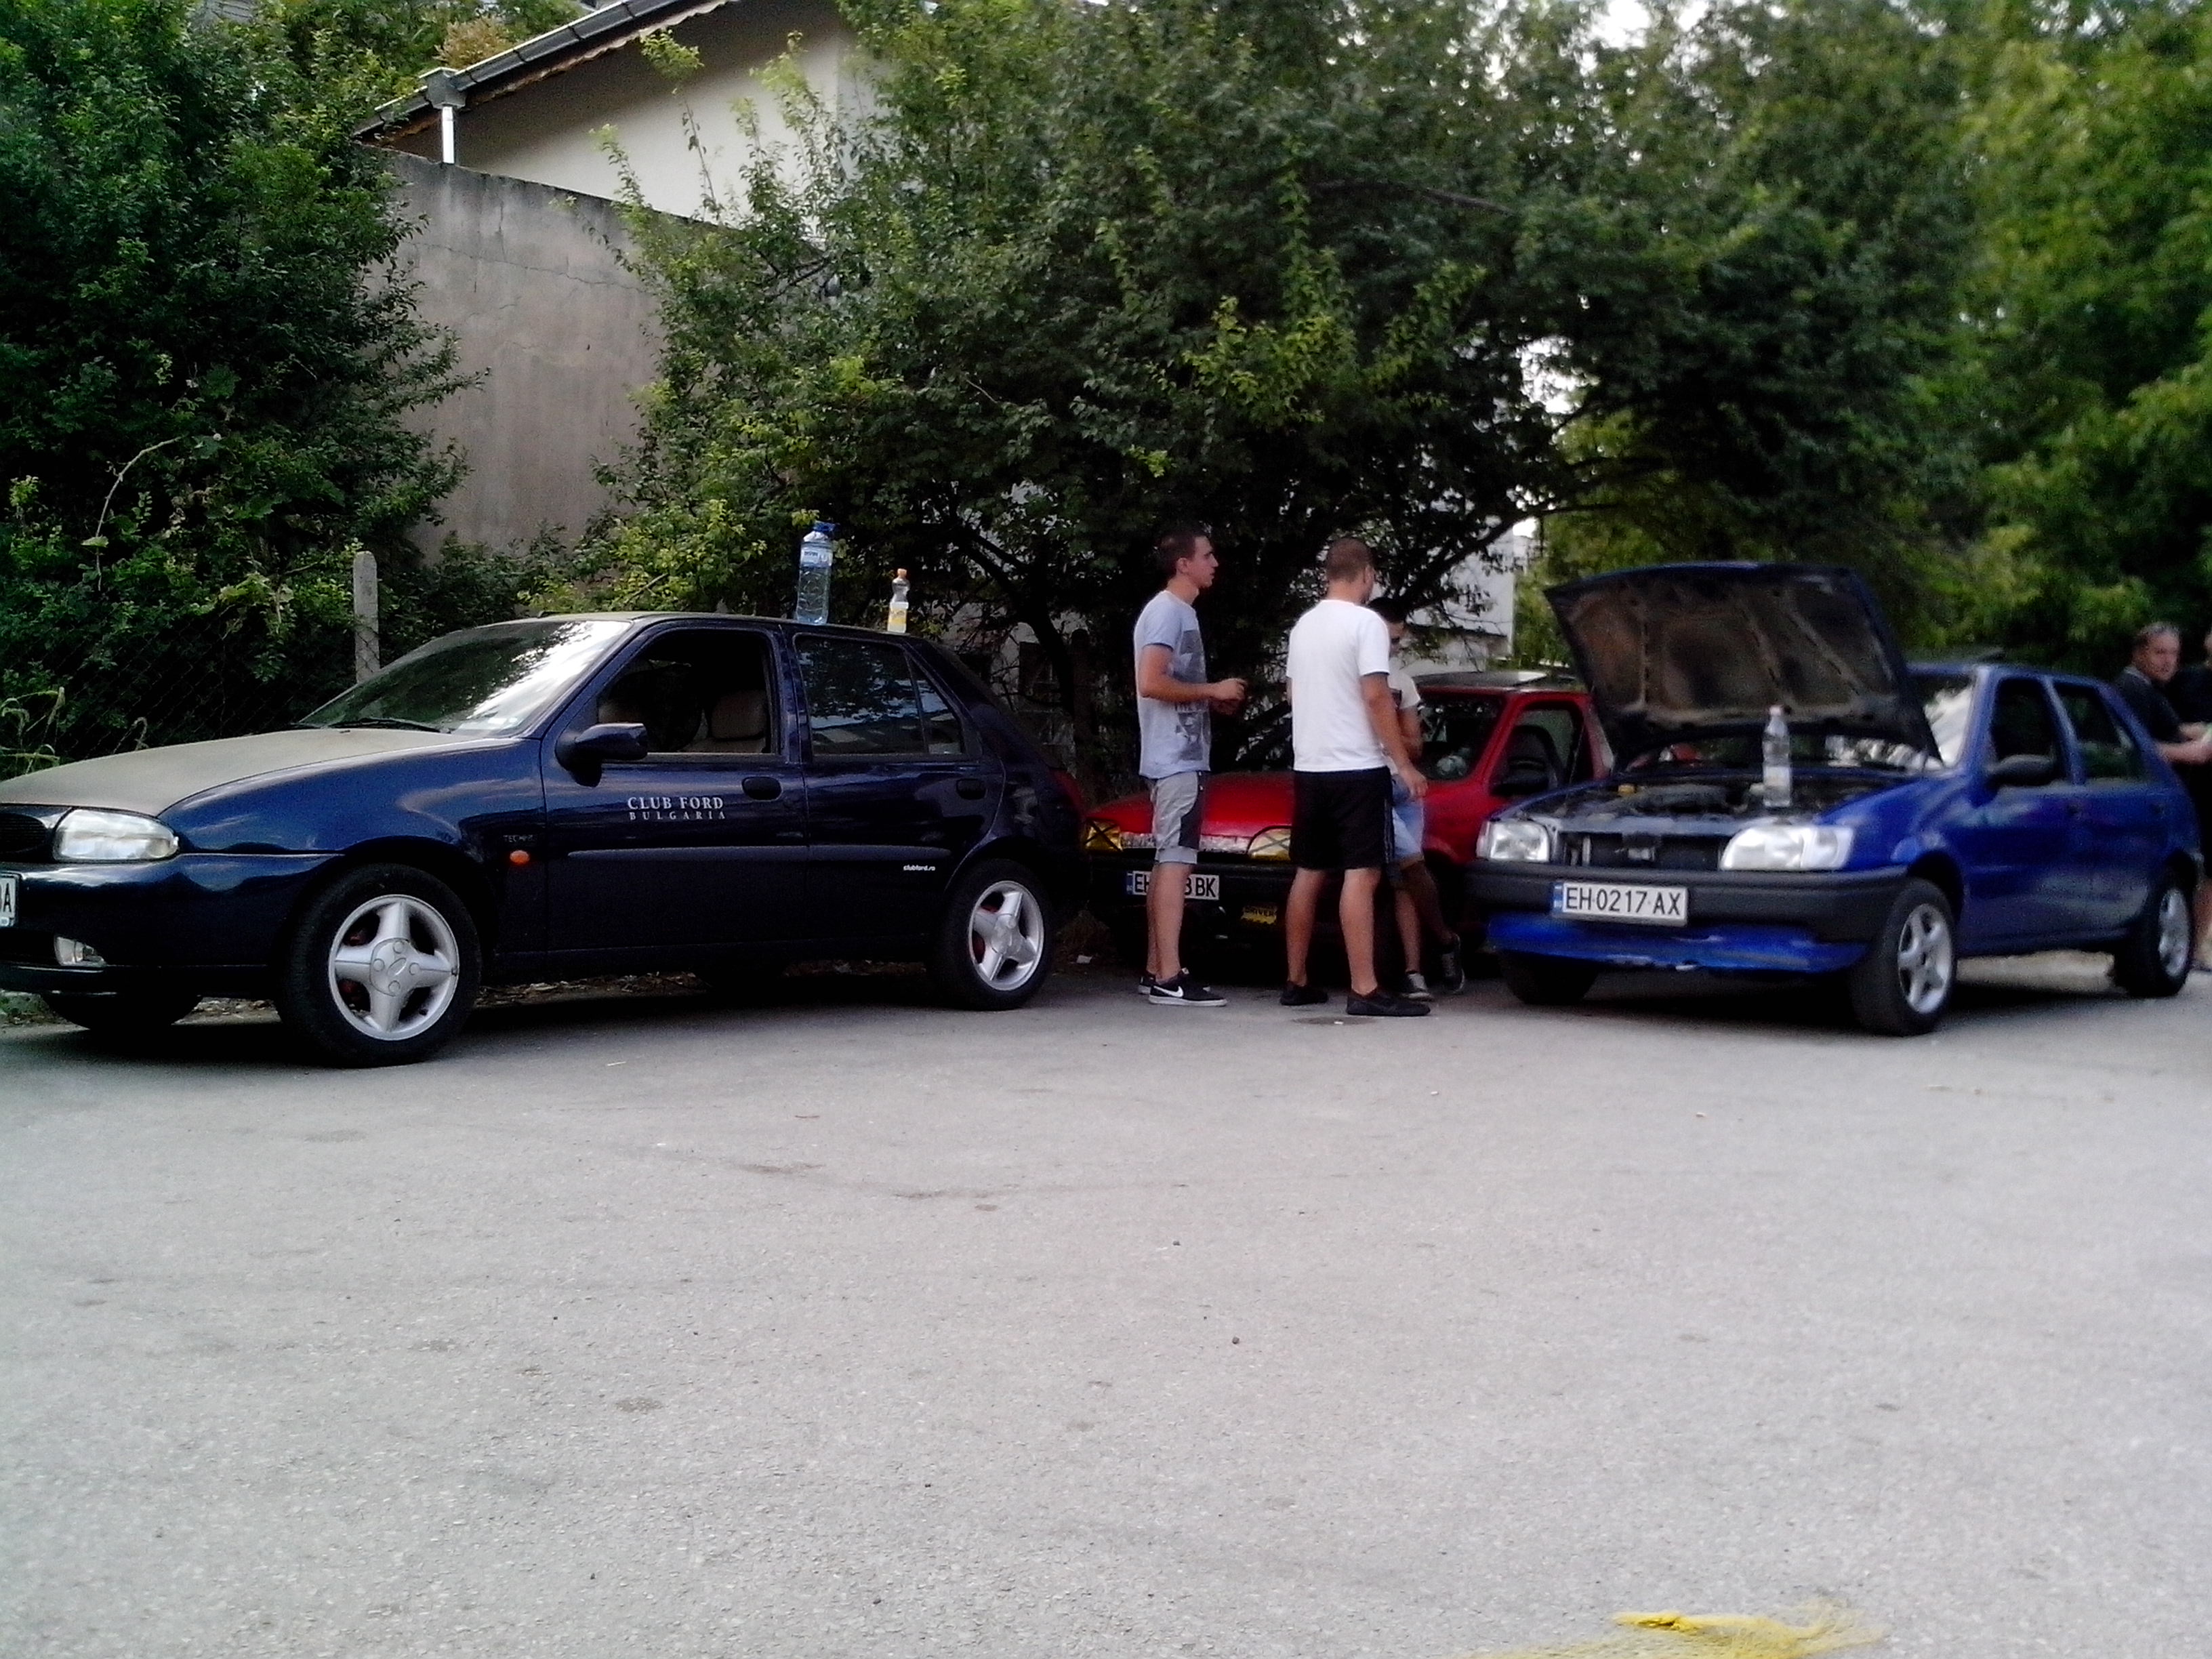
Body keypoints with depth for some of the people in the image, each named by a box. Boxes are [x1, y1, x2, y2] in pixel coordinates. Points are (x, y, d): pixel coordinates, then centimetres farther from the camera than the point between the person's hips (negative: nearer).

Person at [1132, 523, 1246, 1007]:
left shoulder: (1183, 613, 19)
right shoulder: (1166, 610, -11)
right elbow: (1152, 682, -22)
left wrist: (1216, 701, 10)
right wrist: (1213, 690, -14)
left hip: (1184, 757, 10)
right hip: (1175, 758, -10)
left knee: (1168, 863, 11)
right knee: (1175, 862, -13)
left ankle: (1156, 970, 15)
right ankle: (1168, 979, -16)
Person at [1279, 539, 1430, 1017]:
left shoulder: (1304, 625, 13)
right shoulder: (1366, 623, -10)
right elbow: (1376, 696, -17)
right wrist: (1404, 765, -14)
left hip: (1308, 767, 8)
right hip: (1356, 767, -8)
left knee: (1308, 874, 12)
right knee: (1361, 875, -9)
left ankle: (1296, 982, 17)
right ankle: (1365, 991, -13)